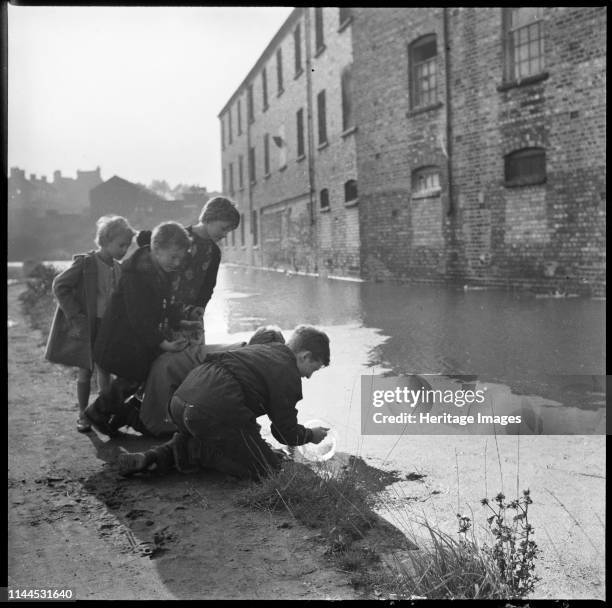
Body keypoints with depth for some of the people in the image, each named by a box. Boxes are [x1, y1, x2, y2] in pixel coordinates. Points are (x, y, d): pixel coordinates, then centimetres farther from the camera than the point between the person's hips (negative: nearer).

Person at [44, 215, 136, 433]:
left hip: (109, 327, 5)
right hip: (86, 326, -5)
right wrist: (75, 315, -16)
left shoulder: (118, 268, 5)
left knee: (104, 371, 8)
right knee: (85, 371, 5)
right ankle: (83, 415, 17)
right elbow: (59, 286, -14)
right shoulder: (85, 263, -14)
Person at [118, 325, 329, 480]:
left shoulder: (258, 349, 27)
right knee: (267, 468, 4)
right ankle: (195, 452, -4)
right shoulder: (286, 374, 1)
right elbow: (286, 432, 5)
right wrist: (311, 435, 26)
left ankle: (158, 456, 11)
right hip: (213, 414, -9)